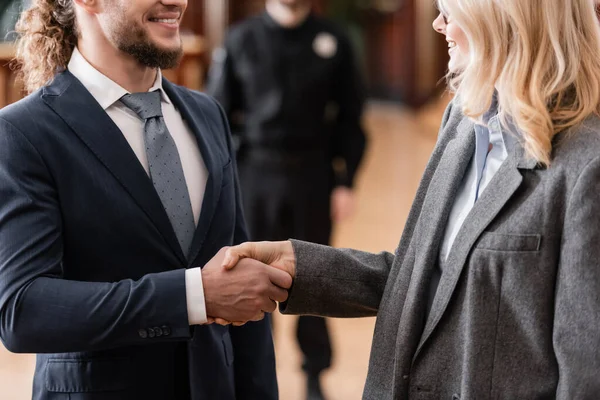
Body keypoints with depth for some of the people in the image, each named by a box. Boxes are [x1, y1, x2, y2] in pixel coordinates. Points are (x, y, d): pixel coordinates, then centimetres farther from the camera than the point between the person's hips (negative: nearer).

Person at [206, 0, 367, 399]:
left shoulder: (333, 41, 2)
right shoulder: (241, 41, 1)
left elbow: (350, 119, 3)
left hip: (313, 176, 0)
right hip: (255, 175, 0)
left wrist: (346, 182, -2)